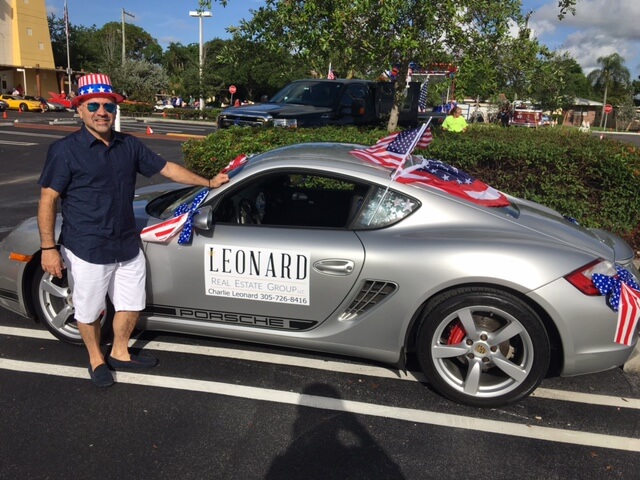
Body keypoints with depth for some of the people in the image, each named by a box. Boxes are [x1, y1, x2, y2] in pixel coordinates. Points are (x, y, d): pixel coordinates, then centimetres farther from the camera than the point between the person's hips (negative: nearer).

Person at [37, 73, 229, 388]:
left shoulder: (129, 146, 5)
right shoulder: (65, 150, -10)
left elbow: (167, 169, 12)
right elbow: (48, 199, -10)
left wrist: (208, 182, 14)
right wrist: (48, 248, -15)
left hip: (128, 247, 5)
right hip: (87, 251, -5)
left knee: (131, 306, 17)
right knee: (89, 312, 13)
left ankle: (120, 354, 40)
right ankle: (96, 359, 37)